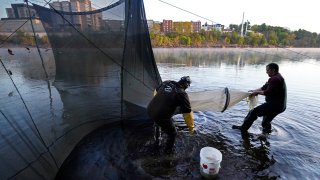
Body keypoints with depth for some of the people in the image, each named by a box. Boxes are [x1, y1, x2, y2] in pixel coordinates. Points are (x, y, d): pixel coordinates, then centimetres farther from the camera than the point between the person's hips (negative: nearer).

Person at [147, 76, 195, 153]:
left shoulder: (166, 83, 6)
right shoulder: (182, 94, -11)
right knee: (172, 133, 21)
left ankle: (157, 139, 63)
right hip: (161, 117, -7)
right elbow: (188, 113, -8)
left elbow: (156, 91, 23)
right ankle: (168, 150, 43)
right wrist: (191, 127, 7)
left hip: (150, 110, 7)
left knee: (158, 123, 40)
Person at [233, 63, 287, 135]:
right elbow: (265, 87, 15)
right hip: (279, 105, 11)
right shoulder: (278, 77, 16)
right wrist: (255, 90, 6)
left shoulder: (275, 79, -20)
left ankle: (243, 128, 1)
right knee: (266, 122, 24)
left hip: (275, 105, -11)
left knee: (254, 112, -7)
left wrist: (257, 92, -11)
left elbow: (268, 92, -25)